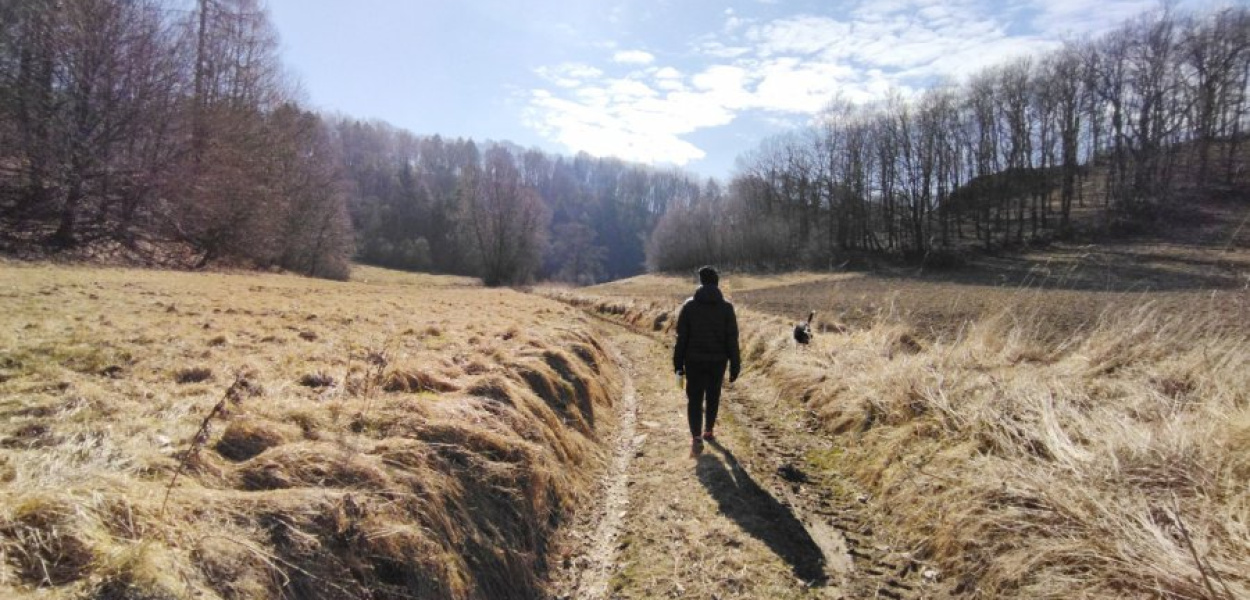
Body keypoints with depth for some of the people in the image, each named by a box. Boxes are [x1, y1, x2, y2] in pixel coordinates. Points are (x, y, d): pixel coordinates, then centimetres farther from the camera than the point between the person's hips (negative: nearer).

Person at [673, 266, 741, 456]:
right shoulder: (726, 307, -3)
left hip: (694, 360, -1)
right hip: (718, 360, 1)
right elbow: (732, 339, -4)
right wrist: (735, 366, 2)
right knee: (713, 396, 19)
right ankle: (708, 431, 32)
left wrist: (678, 363, 2)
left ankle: (697, 438, -9)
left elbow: (681, 337, -4)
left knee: (694, 398, 3)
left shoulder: (689, 306, -4)